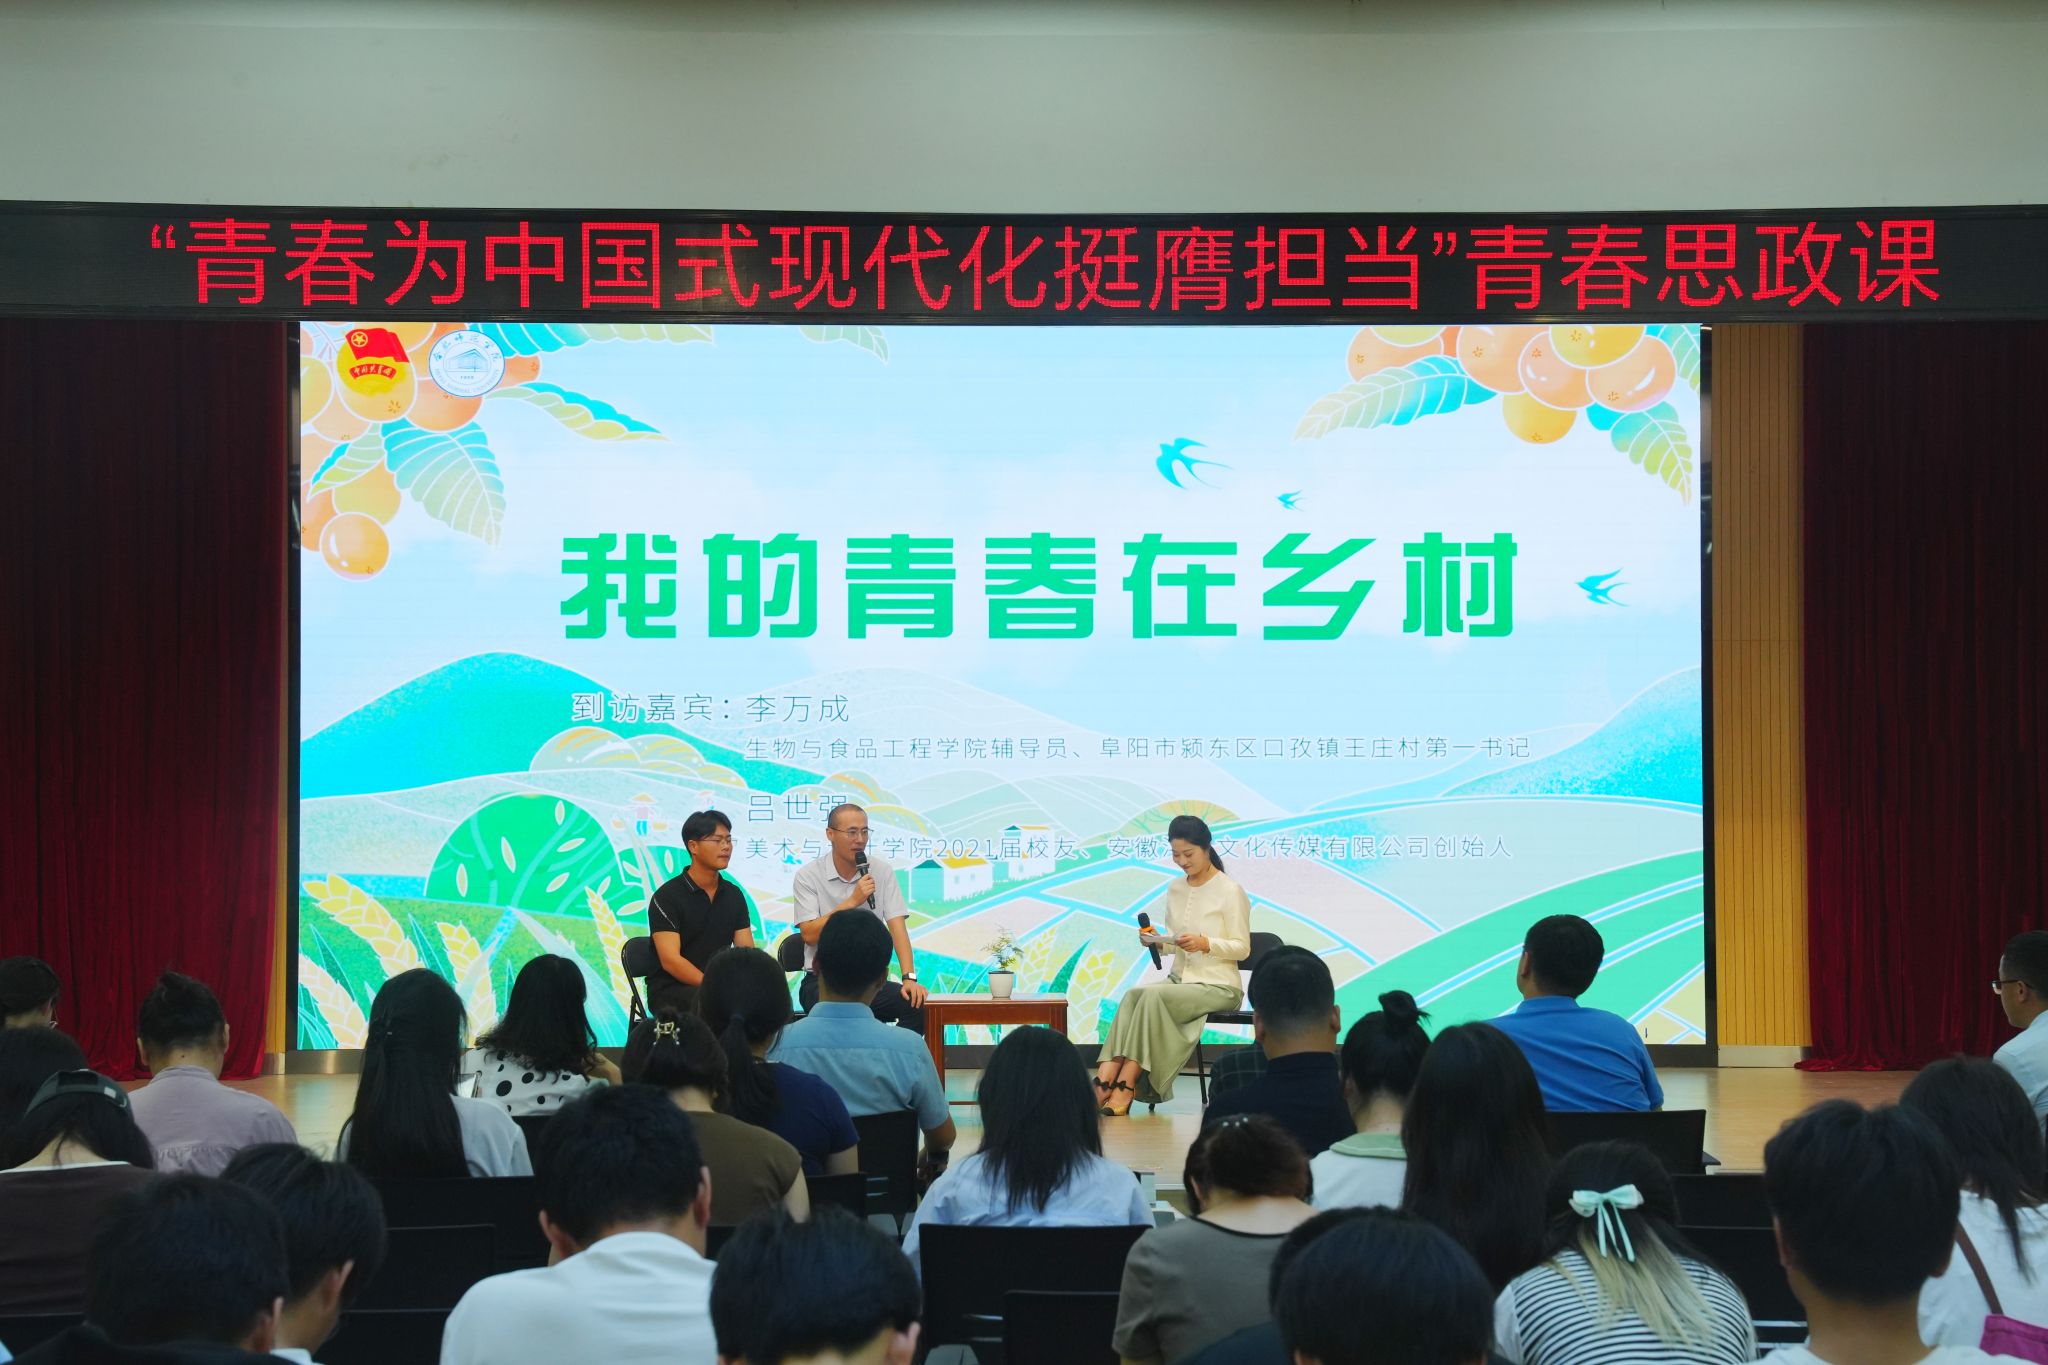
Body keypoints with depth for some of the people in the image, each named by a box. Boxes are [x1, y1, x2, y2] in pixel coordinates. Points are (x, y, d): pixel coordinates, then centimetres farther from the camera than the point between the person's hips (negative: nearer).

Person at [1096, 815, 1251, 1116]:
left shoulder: (1230, 892, -6)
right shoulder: (1174, 889, 12)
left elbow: (1242, 948, -7)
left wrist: (1205, 944, -23)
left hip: (1217, 986, -5)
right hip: (1179, 978, 5)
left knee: (1153, 996, -32)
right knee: (1133, 994, -27)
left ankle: (1126, 1086, -34)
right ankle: (1106, 1079, -38)